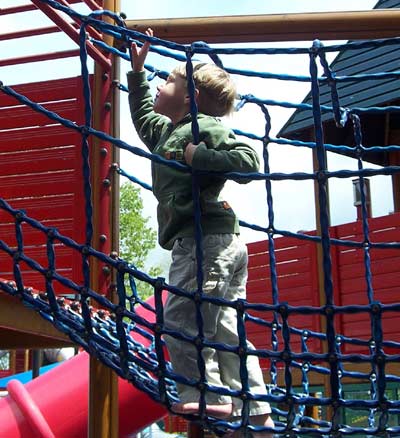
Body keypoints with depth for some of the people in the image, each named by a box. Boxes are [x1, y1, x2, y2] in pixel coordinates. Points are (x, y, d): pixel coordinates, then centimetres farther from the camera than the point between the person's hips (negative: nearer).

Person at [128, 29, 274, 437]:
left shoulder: (205, 127, -5)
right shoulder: (169, 131, 23)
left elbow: (248, 160, -17)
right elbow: (142, 115, 43)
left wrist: (200, 156, -20)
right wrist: (137, 70, 42)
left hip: (204, 240, -10)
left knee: (179, 319, -10)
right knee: (223, 329, 9)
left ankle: (207, 395, -6)